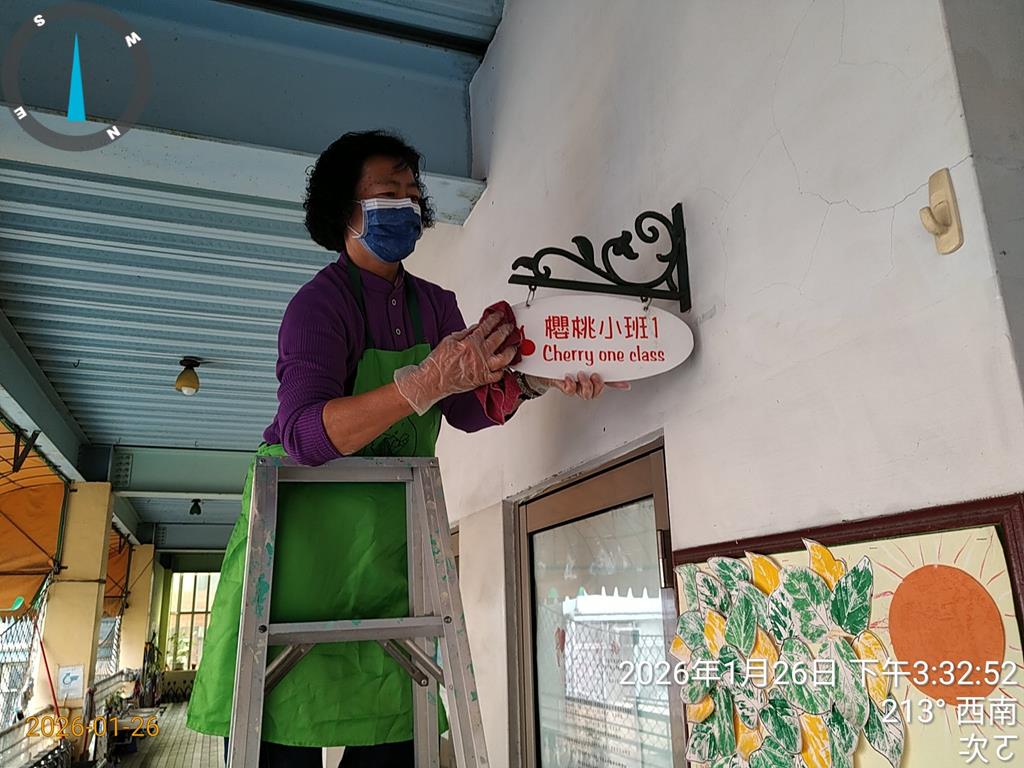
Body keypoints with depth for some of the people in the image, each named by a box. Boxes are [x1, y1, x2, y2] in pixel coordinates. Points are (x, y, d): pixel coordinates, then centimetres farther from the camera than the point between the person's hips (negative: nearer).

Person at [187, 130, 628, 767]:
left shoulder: (436, 304, 10)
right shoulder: (320, 303, -10)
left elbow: (470, 410, 2)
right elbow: (305, 433, -25)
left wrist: (529, 381, -18)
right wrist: (427, 382, -36)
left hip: (392, 535, 6)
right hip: (306, 517, -5)